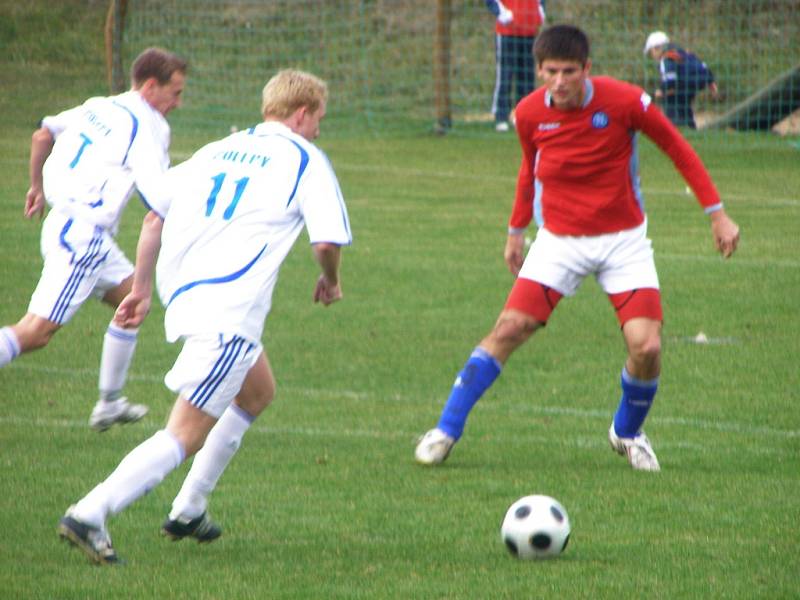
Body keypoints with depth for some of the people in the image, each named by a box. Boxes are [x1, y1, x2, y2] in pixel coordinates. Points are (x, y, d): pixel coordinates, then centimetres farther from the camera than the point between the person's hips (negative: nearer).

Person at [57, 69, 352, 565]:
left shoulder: (217, 150, 19)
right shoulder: (305, 160, 2)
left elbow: (154, 216, 17)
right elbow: (328, 240, -7)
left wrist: (142, 287, 22)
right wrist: (330, 280, 13)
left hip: (183, 295, 8)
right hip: (230, 310, -8)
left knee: (258, 393, 29)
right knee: (186, 435, -9)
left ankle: (189, 509, 26)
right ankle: (90, 513, -23)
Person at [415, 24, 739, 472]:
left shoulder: (624, 101, -16)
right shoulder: (530, 114, -8)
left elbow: (678, 148, -3)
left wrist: (717, 213, -3)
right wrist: (517, 230, 19)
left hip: (624, 240, -1)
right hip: (559, 240, 1)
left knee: (647, 347, -13)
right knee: (509, 329, -13)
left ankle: (627, 433, 17)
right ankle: (446, 431, -2)